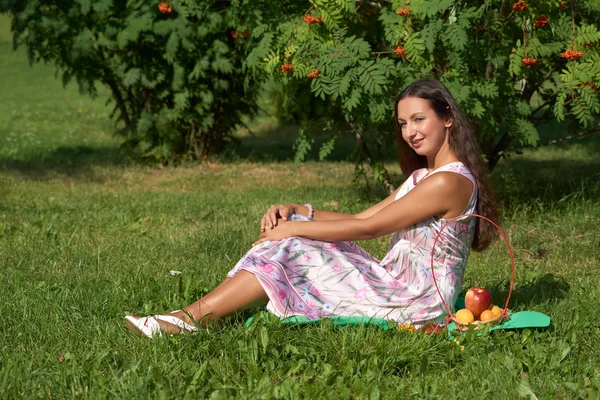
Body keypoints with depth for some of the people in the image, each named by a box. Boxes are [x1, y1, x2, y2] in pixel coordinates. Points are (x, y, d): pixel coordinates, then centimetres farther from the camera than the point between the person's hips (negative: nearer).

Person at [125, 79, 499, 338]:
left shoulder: (448, 182, -16)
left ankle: (193, 317, -9)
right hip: (397, 284, 9)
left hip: (416, 302, -9)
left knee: (288, 250, -13)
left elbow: (368, 228, -16)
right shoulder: (424, 176, 17)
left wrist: (293, 229, -11)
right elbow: (362, 219, 13)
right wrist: (296, 210, 1)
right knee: (294, 232, -1)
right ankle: (194, 314, -8)